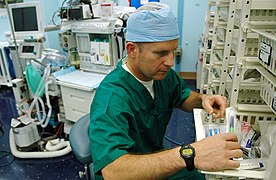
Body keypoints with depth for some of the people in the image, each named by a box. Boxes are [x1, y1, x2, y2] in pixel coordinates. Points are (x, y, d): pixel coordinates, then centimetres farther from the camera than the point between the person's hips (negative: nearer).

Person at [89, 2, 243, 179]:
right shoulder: (112, 97, -32)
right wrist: (190, 155, -51)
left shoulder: (162, 73, -9)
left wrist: (202, 99, -13)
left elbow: (183, 96, 9)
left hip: (156, 162, 6)